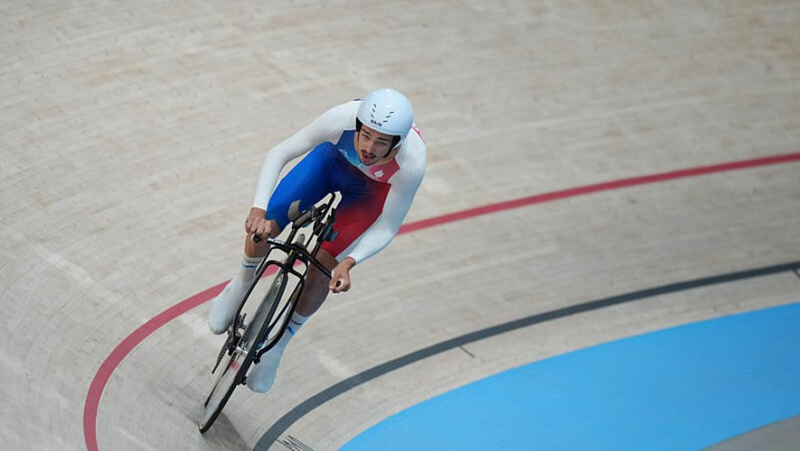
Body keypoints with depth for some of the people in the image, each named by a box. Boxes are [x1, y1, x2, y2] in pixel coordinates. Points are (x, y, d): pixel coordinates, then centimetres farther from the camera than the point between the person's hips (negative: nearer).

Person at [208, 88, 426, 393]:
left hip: (373, 189, -1)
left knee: (321, 271, -12)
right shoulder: (342, 119, -40)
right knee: (263, 227, -15)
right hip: (334, 158, 1)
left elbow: (388, 226, -26)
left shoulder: (412, 163, -41)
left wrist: (348, 262, -40)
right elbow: (278, 154, -30)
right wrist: (259, 209, -43)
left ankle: (280, 341, 16)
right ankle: (243, 282, 21)